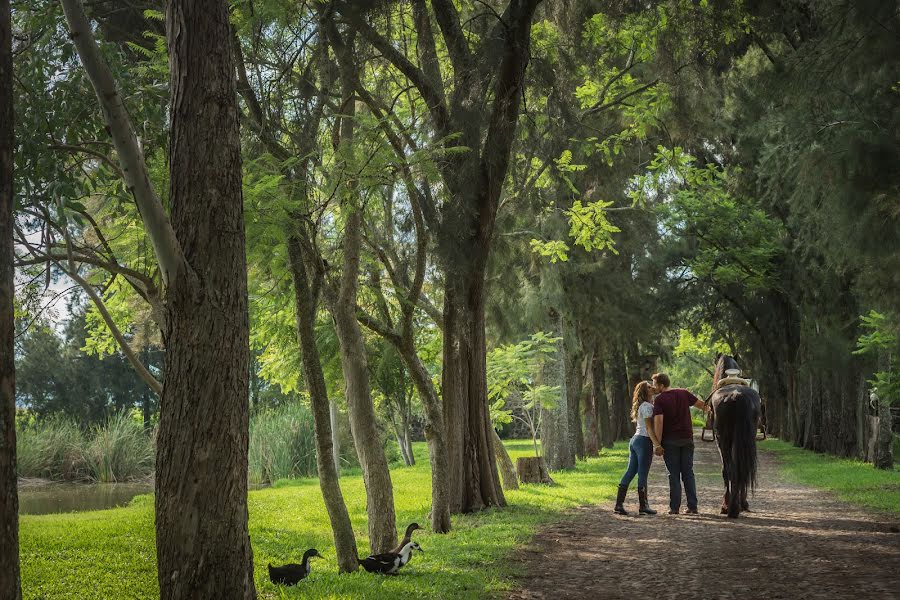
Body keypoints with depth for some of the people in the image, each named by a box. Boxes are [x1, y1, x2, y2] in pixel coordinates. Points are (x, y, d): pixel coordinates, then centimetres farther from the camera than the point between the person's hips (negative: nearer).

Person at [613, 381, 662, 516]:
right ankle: (643, 506, 2)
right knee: (643, 474, -3)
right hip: (644, 441, -9)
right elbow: (649, 428, -16)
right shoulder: (647, 406, -10)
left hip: (634, 440, 9)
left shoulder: (640, 406, 18)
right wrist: (657, 444, -18)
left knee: (630, 472, 7)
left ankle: (619, 504, 5)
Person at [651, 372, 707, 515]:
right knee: (688, 473, 9)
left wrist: (657, 444, -16)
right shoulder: (683, 393, 5)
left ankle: (675, 507, 2)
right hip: (687, 439, 4)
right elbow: (701, 404, 10)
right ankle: (692, 506, 6)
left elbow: (658, 422, -17)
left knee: (674, 474, 3)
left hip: (670, 441, -4)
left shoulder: (659, 400, -9)